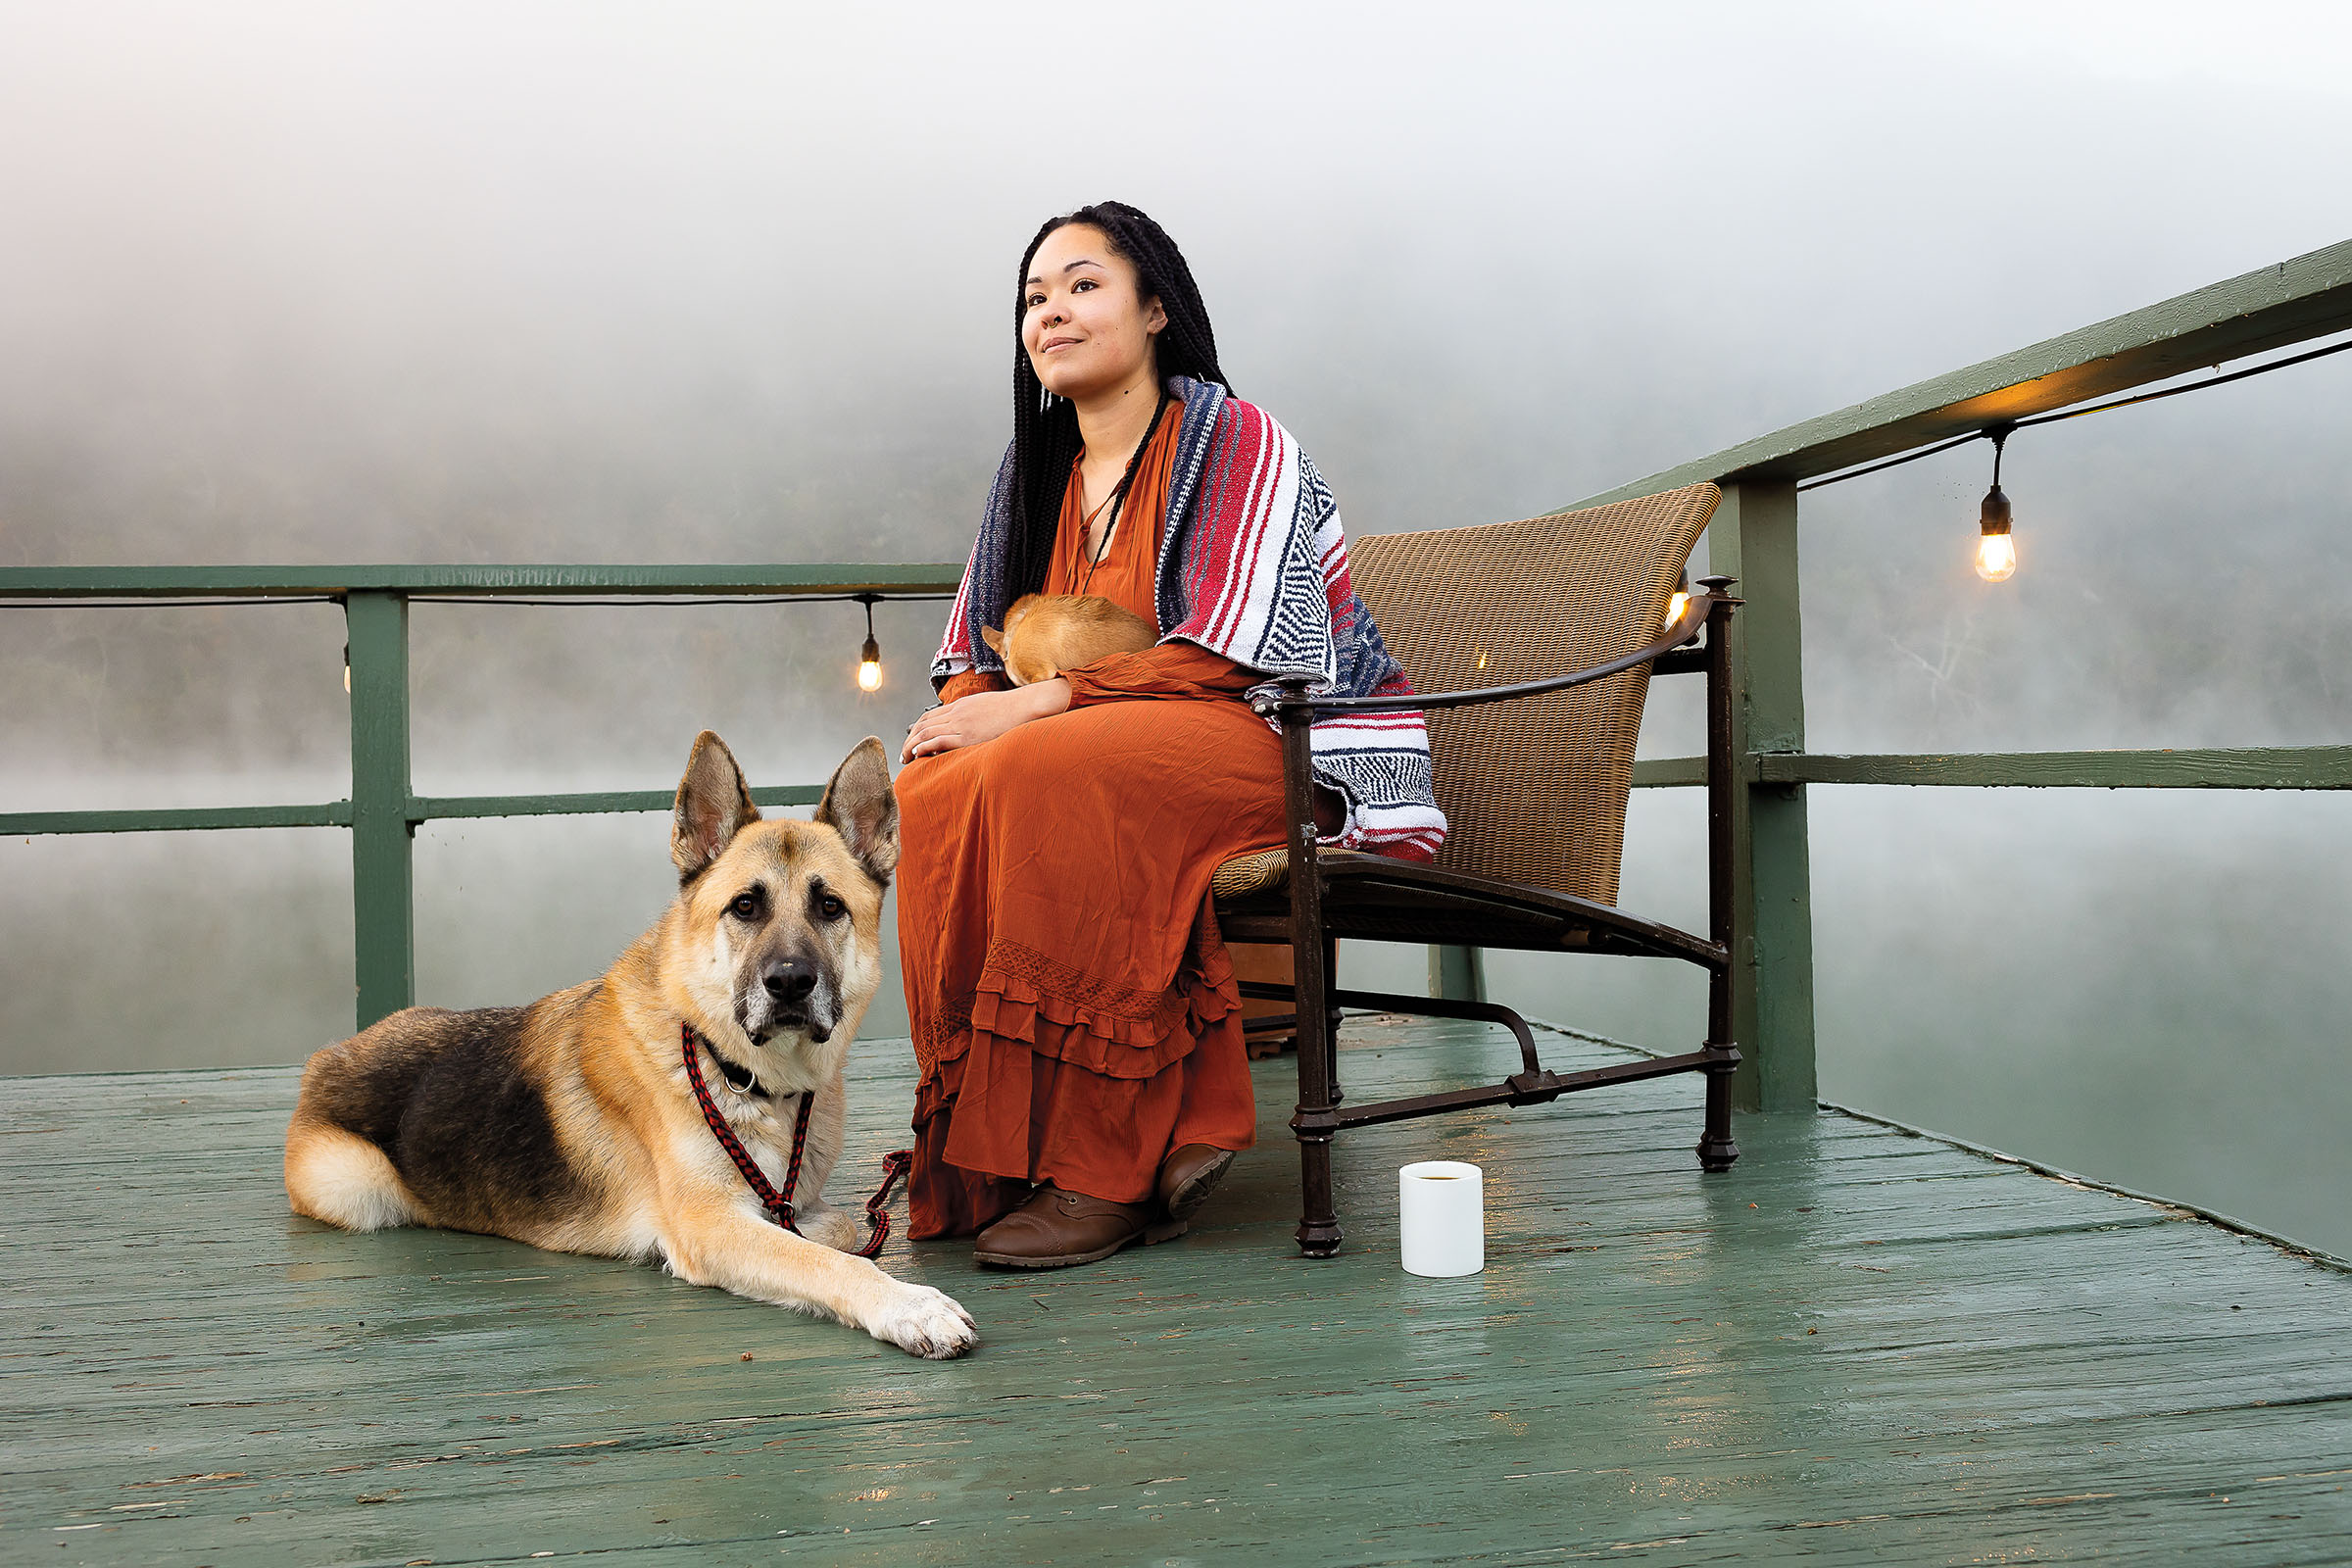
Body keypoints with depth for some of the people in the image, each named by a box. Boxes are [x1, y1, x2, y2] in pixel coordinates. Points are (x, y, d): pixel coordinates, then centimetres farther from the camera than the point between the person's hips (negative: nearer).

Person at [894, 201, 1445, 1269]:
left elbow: (1233, 657, -15)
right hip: (1107, 752, 7)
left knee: (1047, 774, -33)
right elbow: (975, 658, 15)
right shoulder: (1035, 474, 17)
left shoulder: (1237, 442, -4)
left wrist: (1040, 701, -21)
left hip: (1307, 749, -6)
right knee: (931, 791, -22)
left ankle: (1104, 1171, -28)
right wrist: (965, 709, -10)